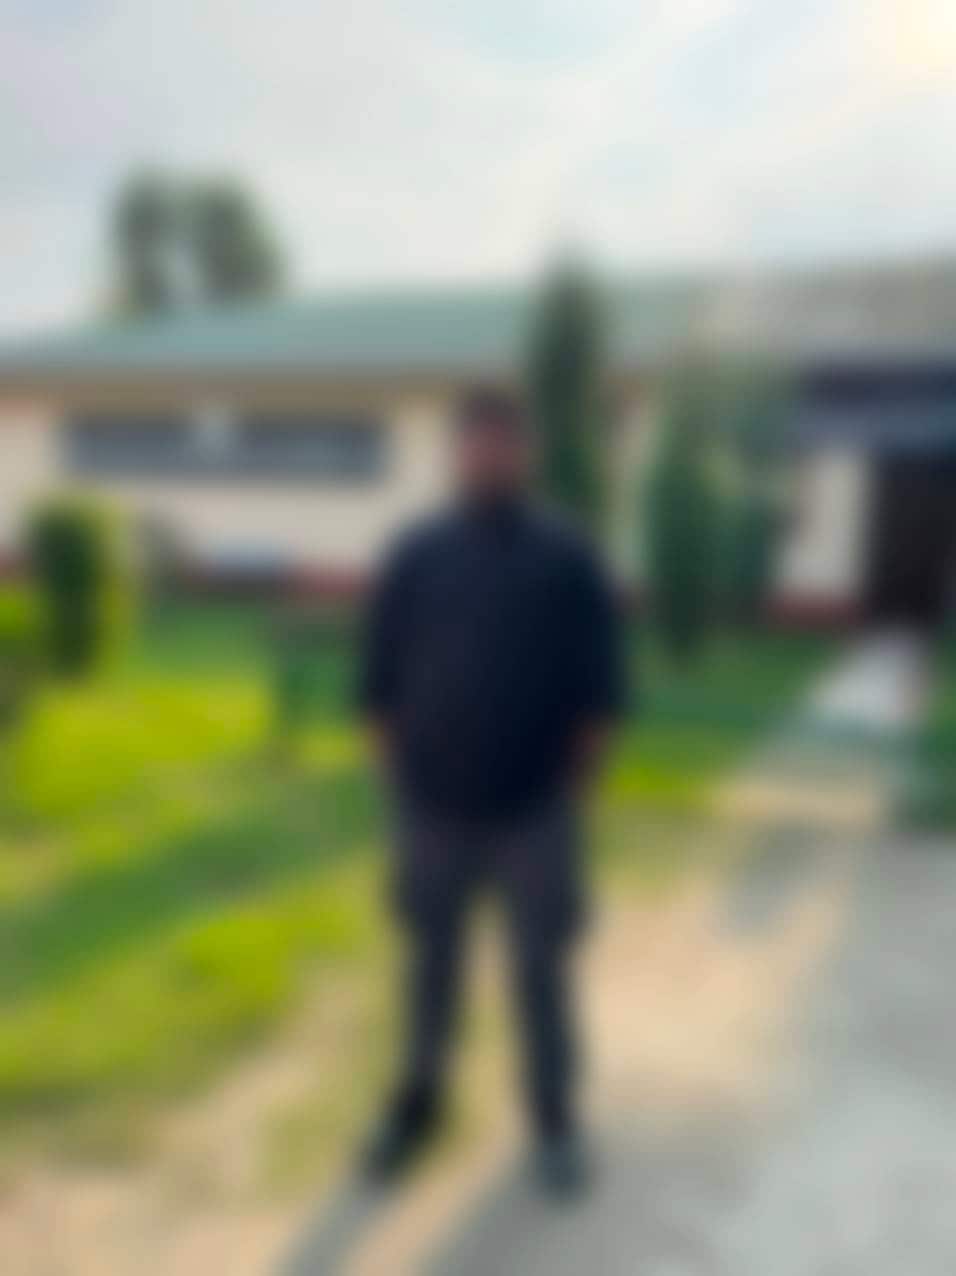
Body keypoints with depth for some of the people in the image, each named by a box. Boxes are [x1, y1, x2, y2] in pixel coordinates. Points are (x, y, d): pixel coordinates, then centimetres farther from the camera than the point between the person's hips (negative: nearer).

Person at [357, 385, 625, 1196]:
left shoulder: (569, 557, -4)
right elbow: (380, 685, 2)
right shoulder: (415, 556, -1)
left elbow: (598, 689, -2)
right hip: (433, 811, 1)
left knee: (541, 971, 12)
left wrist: (571, 787, -3)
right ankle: (419, 1100, 39)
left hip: (535, 814, -1)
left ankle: (555, 1120, 33)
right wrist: (401, 780, 1)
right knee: (430, 962, 17)